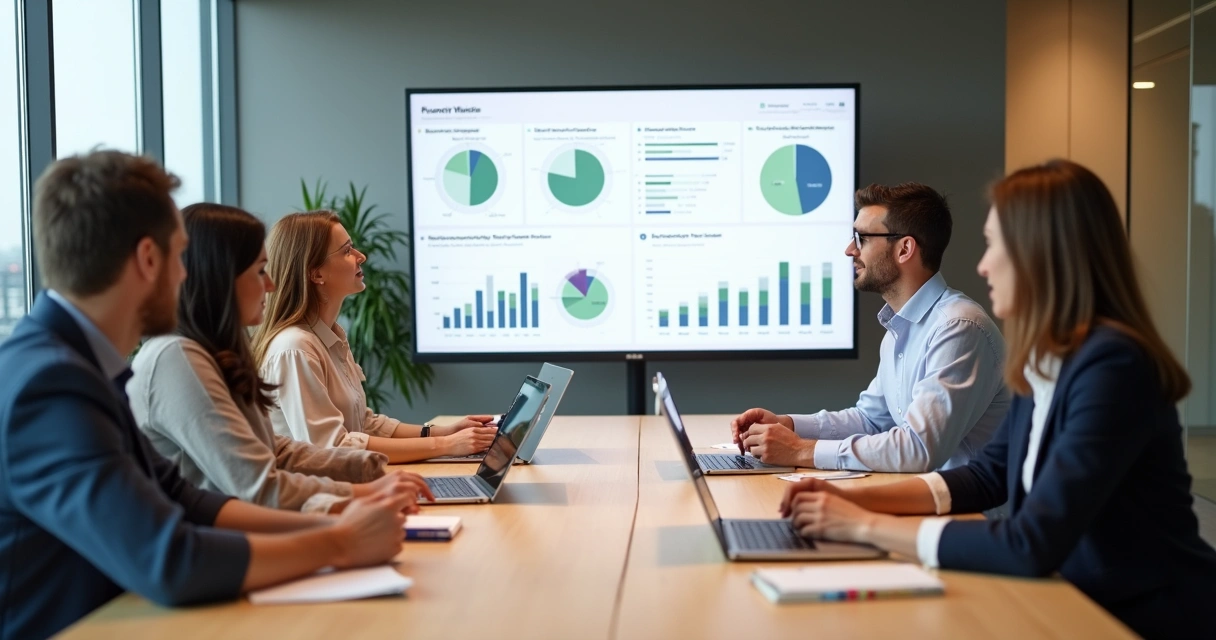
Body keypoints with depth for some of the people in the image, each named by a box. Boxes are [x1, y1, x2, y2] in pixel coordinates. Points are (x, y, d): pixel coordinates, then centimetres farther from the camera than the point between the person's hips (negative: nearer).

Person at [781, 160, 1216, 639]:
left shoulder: (1111, 366, -25)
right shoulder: (1044, 361, 2)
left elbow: (1031, 547, -29)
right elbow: (988, 476, 12)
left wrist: (866, 527, -21)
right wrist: (856, 499, -1)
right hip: (1084, 601, 7)